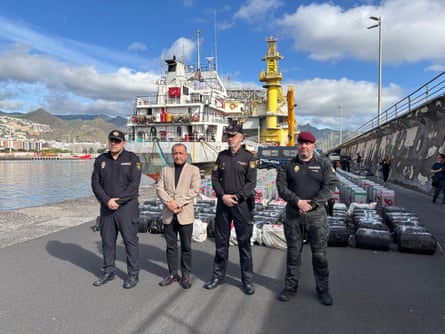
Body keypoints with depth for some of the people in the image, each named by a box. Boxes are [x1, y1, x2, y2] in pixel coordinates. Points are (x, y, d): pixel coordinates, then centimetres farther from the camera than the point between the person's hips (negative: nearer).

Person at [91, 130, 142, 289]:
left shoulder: (132, 159, -3)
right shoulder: (101, 160, 9)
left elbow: (134, 184, -10)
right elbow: (95, 183, 4)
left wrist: (118, 201, -15)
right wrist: (107, 201, -11)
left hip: (127, 206, -4)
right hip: (107, 206, 4)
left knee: (130, 240, 1)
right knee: (107, 240, 12)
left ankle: (133, 274, 13)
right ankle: (108, 272, 27)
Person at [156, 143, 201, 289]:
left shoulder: (193, 170, 5)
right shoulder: (165, 170, 13)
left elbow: (195, 190, -6)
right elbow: (159, 188, 4)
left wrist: (178, 203, -14)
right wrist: (169, 202, -12)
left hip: (185, 213, -3)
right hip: (168, 214, 3)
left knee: (186, 247, 4)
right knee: (171, 246, 10)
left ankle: (186, 275, 16)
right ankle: (172, 273, 22)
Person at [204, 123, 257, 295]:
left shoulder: (249, 157, -1)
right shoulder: (222, 156, 10)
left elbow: (251, 182, -7)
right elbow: (215, 178, 6)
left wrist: (236, 197, -15)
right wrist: (223, 195, -8)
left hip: (242, 204, -3)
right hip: (223, 202, 4)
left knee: (244, 242, 3)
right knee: (221, 241, 11)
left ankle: (247, 280, 15)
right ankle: (218, 275, 25)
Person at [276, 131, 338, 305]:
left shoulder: (324, 165, 4)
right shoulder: (288, 166, 7)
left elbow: (330, 187, -6)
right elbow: (281, 187, -1)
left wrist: (311, 204, -15)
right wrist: (297, 202, -16)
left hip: (316, 215, -1)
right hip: (293, 216, 1)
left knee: (319, 255, 5)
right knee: (293, 254, 10)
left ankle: (322, 289, 21)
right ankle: (290, 286, 24)